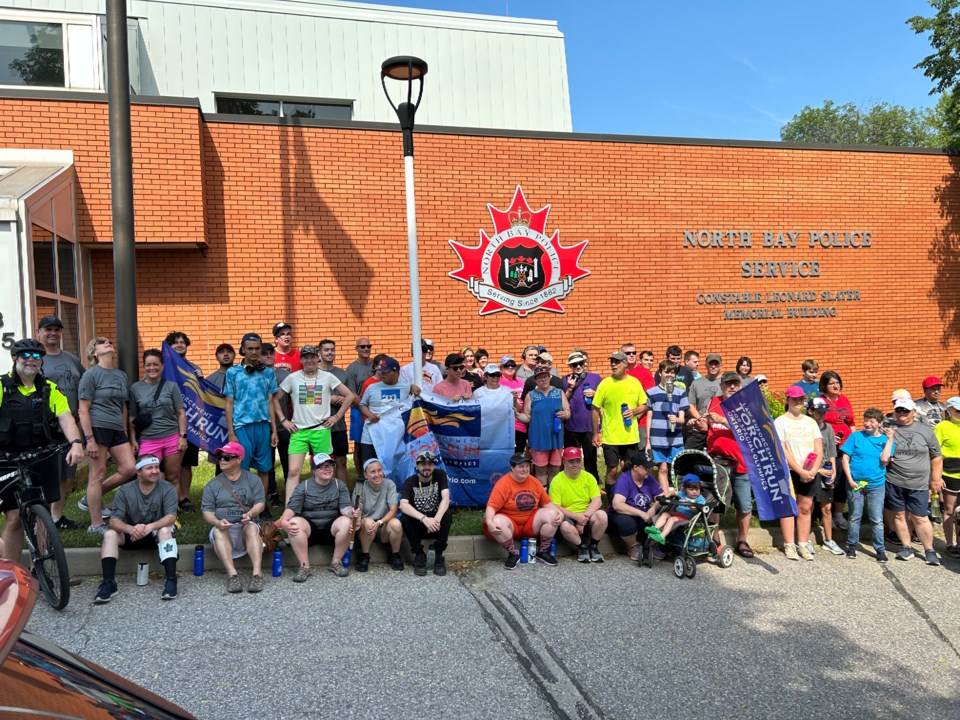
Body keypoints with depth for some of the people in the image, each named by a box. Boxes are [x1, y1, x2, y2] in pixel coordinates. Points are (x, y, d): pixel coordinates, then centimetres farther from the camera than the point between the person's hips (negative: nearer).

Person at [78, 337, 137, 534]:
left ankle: (90, 499, 19)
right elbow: (83, 409, -9)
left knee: (130, 469, -1)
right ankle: (96, 525, 8)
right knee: (98, 475, -2)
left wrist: (125, 433, 18)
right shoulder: (91, 374, -4)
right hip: (97, 428, -7)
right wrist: (89, 439, -15)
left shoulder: (121, 375, 16)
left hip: (117, 430, 7)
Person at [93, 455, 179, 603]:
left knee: (165, 530, -34)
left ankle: (171, 580, -35)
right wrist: (130, 529, -39)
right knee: (110, 534, -25)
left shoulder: (167, 489, -12)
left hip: (156, 534, -2)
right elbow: (114, 521, -16)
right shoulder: (124, 491, -8)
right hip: (131, 535, 2)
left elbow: (171, 517, -22)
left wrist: (150, 527, -42)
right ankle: (108, 583, -26)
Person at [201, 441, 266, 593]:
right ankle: (232, 575, -45)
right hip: (223, 529, 1)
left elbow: (260, 504, 2)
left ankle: (257, 574, -45)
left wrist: (250, 514, -21)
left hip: (246, 527, -1)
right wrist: (217, 522, -20)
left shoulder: (253, 479, 11)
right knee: (218, 531, -33)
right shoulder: (213, 485, 13)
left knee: (252, 528, -35)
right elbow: (207, 512, 3)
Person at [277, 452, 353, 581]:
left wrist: (351, 513, -31)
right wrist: (283, 521, -31)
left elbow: (345, 507, -6)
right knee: (294, 522, -32)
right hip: (309, 528, -1)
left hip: (331, 528, 1)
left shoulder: (340, 485, 4)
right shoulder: (303, 487, 0)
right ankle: (305, 566, -22)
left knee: (346, 522, -30)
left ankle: (336, 562, -12)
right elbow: (291, 508, -8)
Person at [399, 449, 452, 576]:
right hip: (417, 524, 0)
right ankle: (419, 555, -13)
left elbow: (446, 498, -20)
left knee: (447, 514, -30)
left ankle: (438, 555, -17)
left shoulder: (440, 475, -6)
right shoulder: (410, 482, -8)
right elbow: (403, 505, -24)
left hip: (435, 523, 0)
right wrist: (424, 519, -39)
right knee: (404, 518, -30)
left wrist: (436, 519, -38)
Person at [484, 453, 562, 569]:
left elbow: (547, 502, 6)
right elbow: (491, 506, -21)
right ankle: (514, 553, -11)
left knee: (552, 514, -18)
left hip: (531, 522, 5)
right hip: (510, 522, -4)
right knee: (497, 522, -37)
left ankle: (542, 552, 0)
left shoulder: (534, 482, 2)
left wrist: (559, 513, -13)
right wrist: (489, 522, -40)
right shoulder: (503, 483, -15)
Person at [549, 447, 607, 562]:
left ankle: (593, 546, -2)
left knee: (602, 515, -29)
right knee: (565, 526, -37)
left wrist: (585, 516, -19)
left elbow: (597, 501, -5)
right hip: (568, 517, -2)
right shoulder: (557, 481, -7)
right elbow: (555, 507, -12)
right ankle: (582, 547, -4)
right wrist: (577, 517, -21)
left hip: (587, 515, 3)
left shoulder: (589, 477, 2)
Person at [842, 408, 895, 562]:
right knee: (855, 517, 10)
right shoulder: (856, 436, 0)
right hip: (855, 484, 0)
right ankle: (852, 546, 23)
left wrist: (890, 440, -10)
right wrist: (850, 479, -9)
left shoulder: (885, 439, 3)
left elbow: (885, 461, -10)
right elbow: (845, 459, -1)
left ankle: (880, 549, 16)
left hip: (877, 485, 1)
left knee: (877, 519, 5)